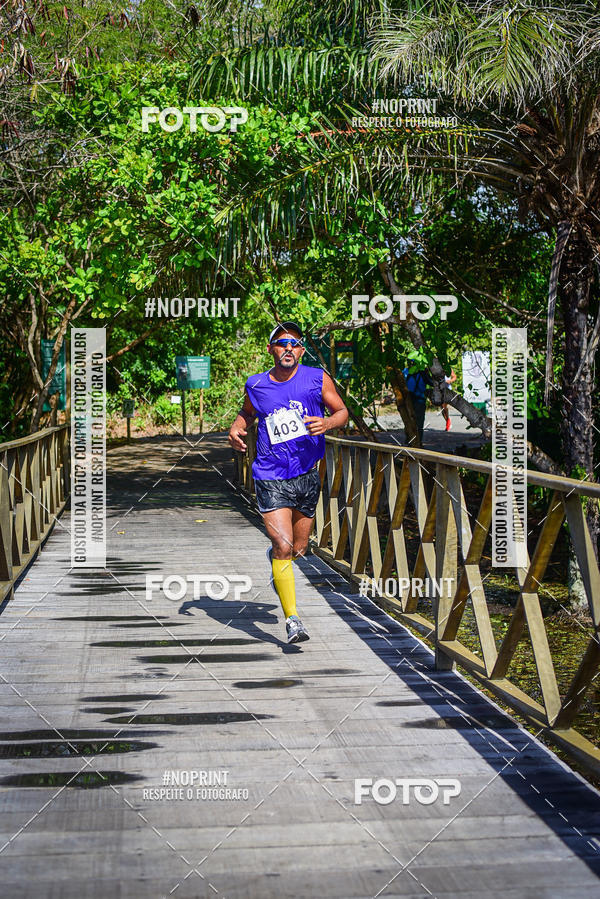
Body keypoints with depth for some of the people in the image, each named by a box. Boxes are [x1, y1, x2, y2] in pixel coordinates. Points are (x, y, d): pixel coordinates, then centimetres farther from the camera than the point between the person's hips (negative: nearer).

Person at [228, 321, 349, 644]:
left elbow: (342, 411, 8)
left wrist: (327, 423, -14)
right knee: (283, 545, -16)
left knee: (298, 549, 13)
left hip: (307, 475, 2)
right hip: (270, 478, -1)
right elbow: (246, 412, 22)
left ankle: (276, 557, 51)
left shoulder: (317, 379, -1)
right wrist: (236, 428, 1)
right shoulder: (256, 385, 3)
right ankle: (293, 620, -10)